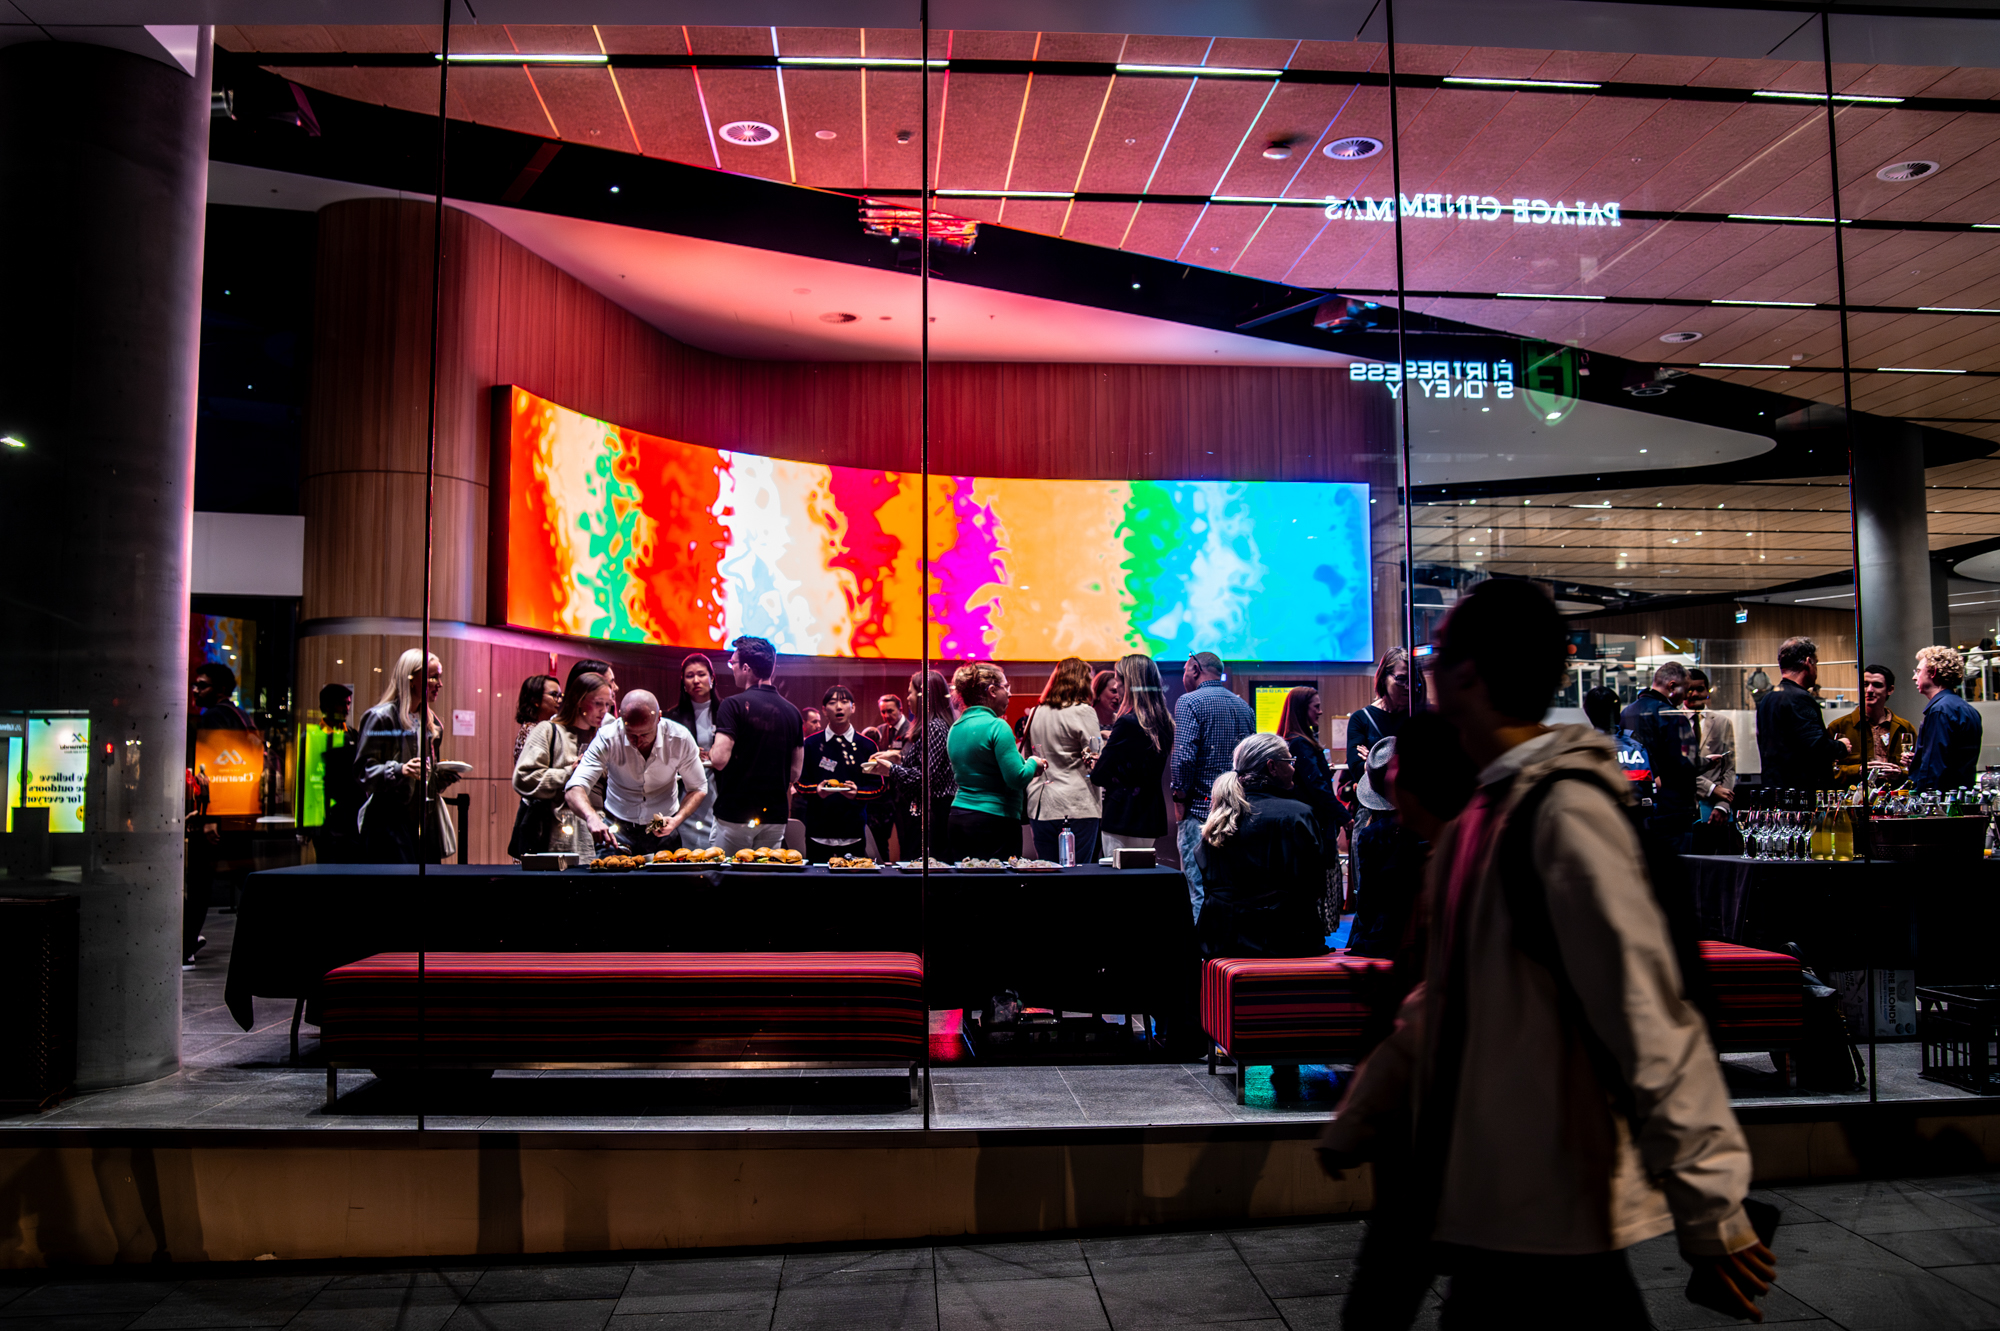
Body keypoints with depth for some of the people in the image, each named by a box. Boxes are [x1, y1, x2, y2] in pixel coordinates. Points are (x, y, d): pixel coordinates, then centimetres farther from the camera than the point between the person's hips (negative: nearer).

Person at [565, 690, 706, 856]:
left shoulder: (680, 739, -17)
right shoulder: (607, 738, -20)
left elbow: (698, 789, -5)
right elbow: (574, 789, -27)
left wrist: (677, 820, -23)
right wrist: (592, 818, -48)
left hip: (664, 830, 1)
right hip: (617, 828, 0)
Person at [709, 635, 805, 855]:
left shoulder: (734, 705, -10)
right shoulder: (792, 711, 6)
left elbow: (719, 760, -17)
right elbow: (796, 772, 9)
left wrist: (710, 753, 4)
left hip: (736, 814, -5)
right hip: (776, 816, 5)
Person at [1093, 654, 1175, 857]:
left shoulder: (1127, 723, -16)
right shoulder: (1164, 722, 7)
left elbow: (1099, 776, -14)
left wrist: (1094, 771, 9)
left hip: (1124, 819, -8)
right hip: (1152, 817, 8)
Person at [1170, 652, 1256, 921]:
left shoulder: (1189, 702, -8)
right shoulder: (1243, 706, 15)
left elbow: (1184, 757, -18)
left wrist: (1179, 795, -6)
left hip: (1200, 809, -7)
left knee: (1200, 895, -5)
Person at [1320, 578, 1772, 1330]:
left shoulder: (1564, 810, -18)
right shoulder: (1477, 819, 10)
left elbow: (1648, 1017, -23)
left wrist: (1707, 1206, -22)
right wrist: (1353, 1130, 20)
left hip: (1551, 1211, -9)